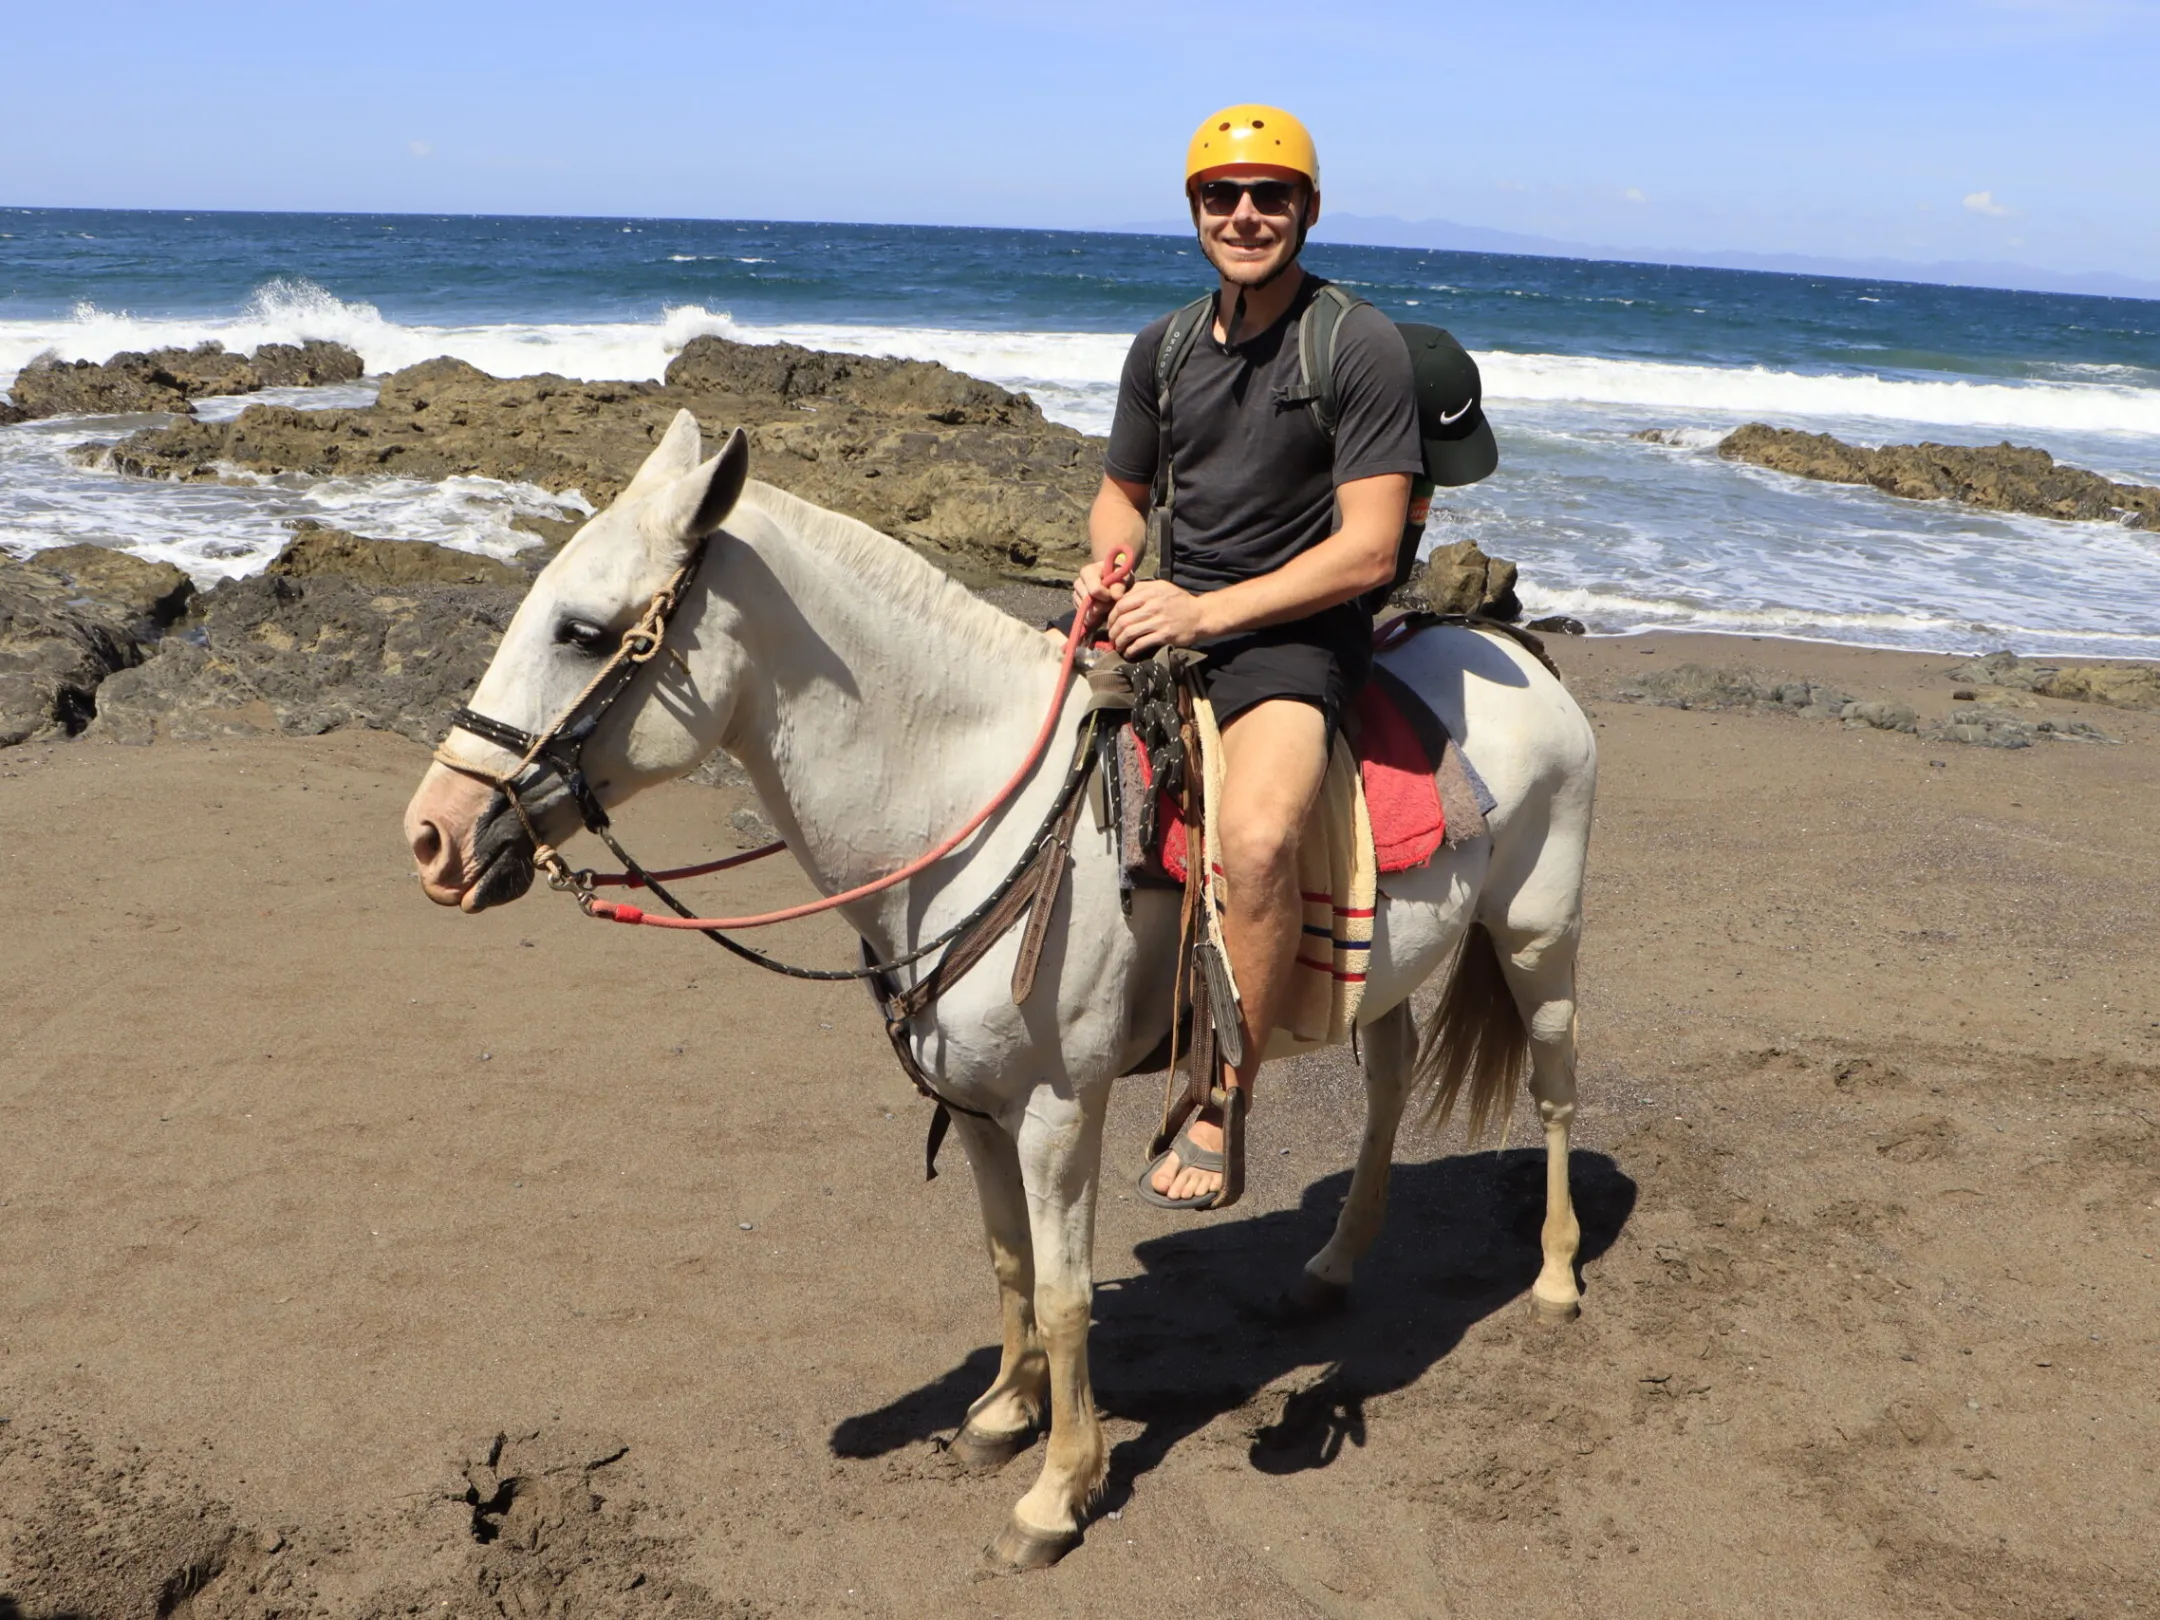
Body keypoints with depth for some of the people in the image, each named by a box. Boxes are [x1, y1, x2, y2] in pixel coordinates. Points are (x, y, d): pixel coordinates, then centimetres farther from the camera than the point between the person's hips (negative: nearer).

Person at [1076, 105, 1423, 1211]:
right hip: (1163, 619, 7)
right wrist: (1108, 562, -2)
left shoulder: (1361, 345, -8)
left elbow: (1367, 549, -14)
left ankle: (1221, 1114, -19)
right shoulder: (1163, 348, 11)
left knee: (1255, 836, -34)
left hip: (1293, 634, -7)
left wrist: (1207, 611, -20)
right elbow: (1122, 493, 23)